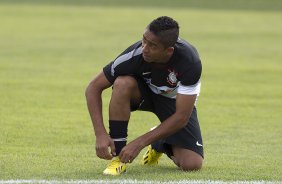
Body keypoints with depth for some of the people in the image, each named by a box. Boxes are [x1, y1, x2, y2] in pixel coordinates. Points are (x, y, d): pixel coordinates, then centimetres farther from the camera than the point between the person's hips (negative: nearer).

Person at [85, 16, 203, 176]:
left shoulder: (190, 62, -36)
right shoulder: (135, 54, -33)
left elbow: (181, 117, -32)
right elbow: (93, 88, -23)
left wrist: (139, 143, -34)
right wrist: (100, 134, -34)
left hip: (176, 100, 0)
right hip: (144, 90, 1)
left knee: (192, 165, -19)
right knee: (123, 83, -36)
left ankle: (160, 144, 17)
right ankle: (118, 156, -23)